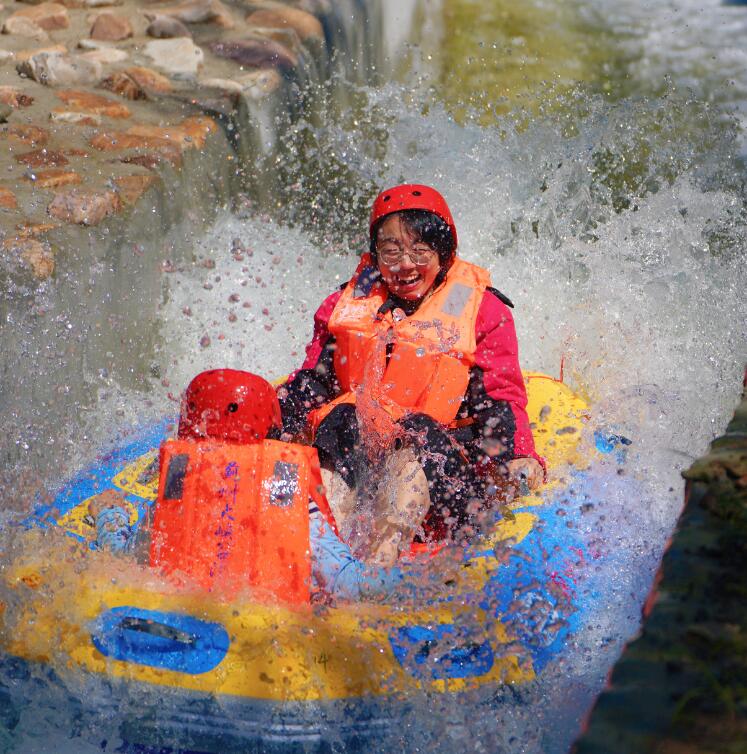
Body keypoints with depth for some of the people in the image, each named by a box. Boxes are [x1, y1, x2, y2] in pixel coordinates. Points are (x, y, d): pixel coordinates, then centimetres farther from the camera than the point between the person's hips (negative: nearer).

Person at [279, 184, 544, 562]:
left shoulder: (482, 309, 8)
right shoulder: (349, 304, 16)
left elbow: (501, 403, 1)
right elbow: (311, 383, 12)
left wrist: (521, 459, -18)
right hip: (355, 461, 2)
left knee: (418, 431, -33)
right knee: (342, 419, -28)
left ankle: (382, 554, -55)